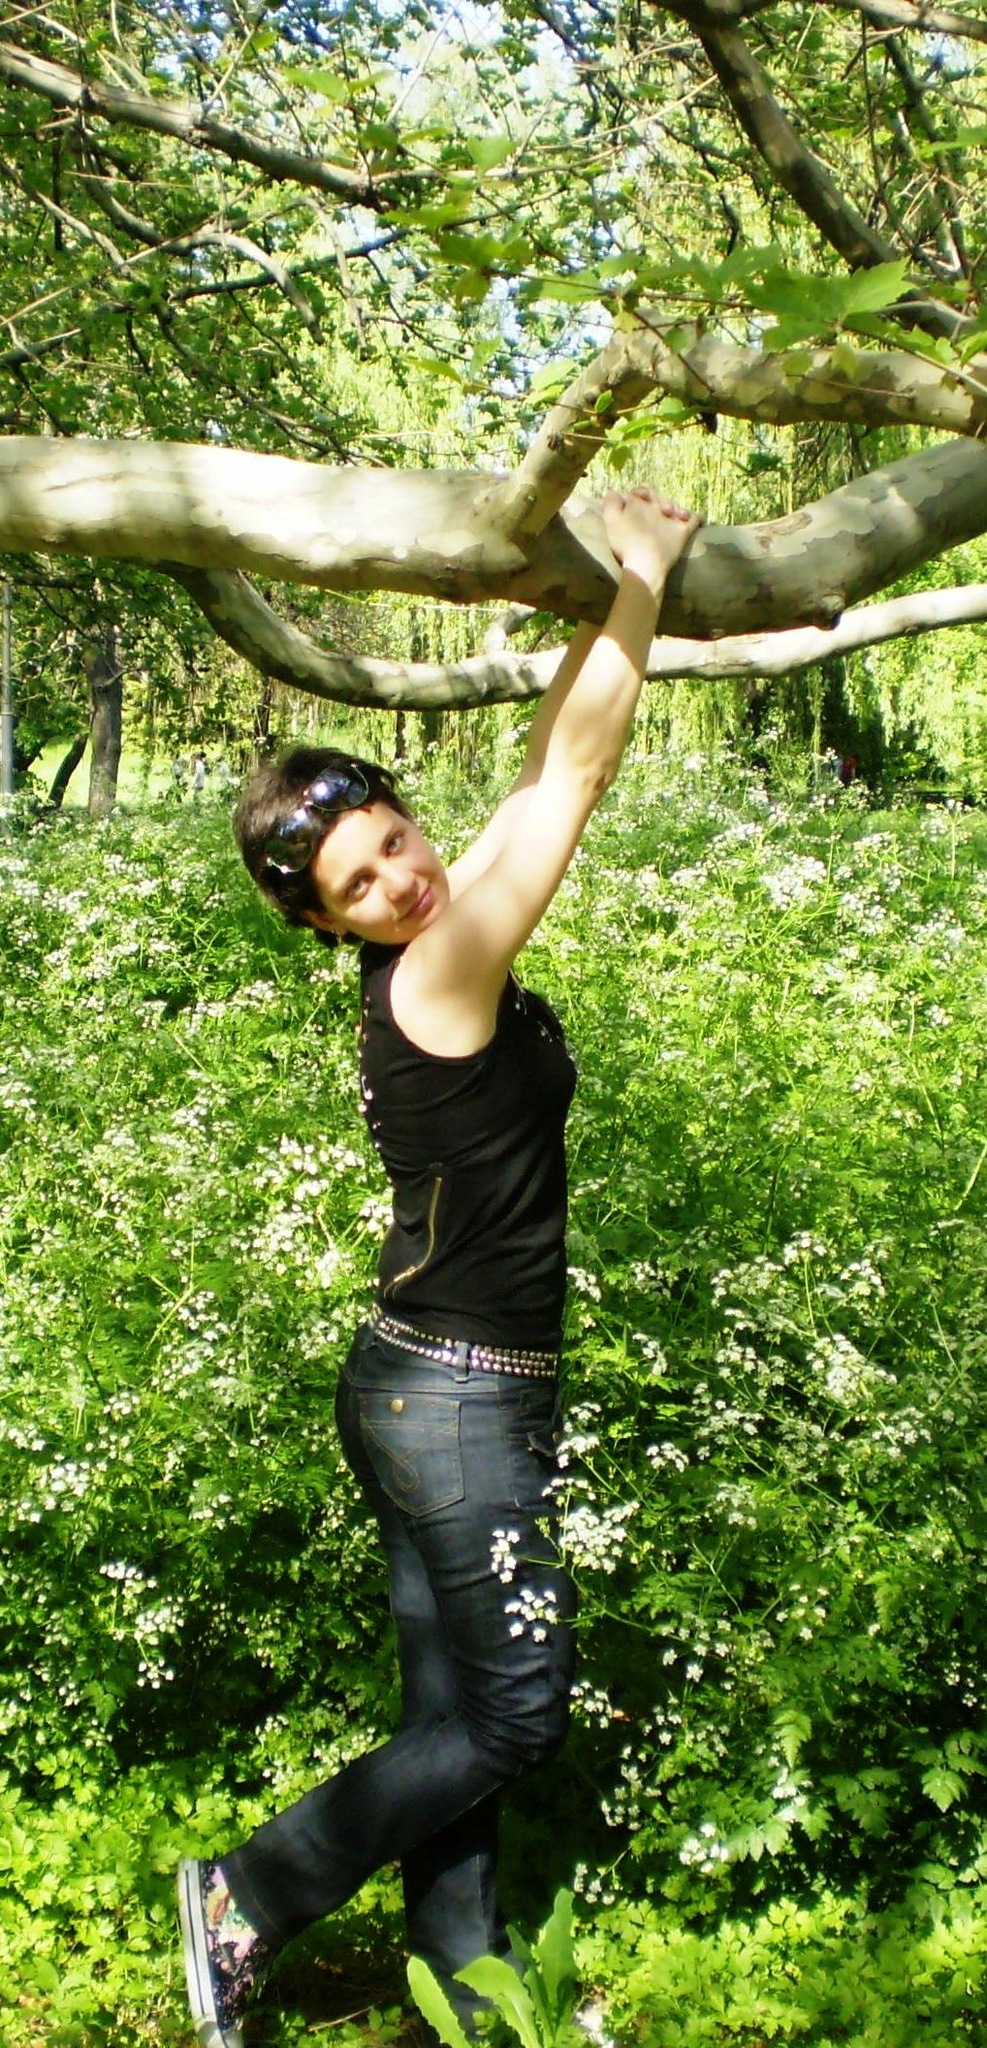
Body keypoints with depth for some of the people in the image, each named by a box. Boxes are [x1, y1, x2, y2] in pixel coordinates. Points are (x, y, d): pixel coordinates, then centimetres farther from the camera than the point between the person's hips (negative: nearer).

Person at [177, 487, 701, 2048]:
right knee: (516, 1710, 3)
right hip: (455, 1402, -9)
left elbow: (548, 772, 11)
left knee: (457, 1711, 16)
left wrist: (616, 604, 8)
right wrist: (639, 575, -14)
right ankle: (247, 1902, 15)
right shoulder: (439, 975, -21)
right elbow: (575, 773, -21)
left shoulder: (441, 959, 3)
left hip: (442, 1396, 9)